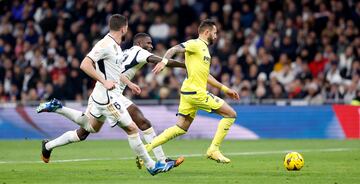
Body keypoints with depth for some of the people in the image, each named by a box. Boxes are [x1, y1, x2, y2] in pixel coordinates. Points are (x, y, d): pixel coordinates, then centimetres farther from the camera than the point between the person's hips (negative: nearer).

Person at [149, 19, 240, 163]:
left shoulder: (204, 48, 22)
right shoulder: (195, 44, -7)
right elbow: (174, 49, -20)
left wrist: (225, 89, 29)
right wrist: (164, 61, -40)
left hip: (189, 93, 9)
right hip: (196, 92, -9)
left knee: (181, 128, 10)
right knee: (230, 114, -4)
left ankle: (147, 147, 4)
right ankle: (214, 149, -2)